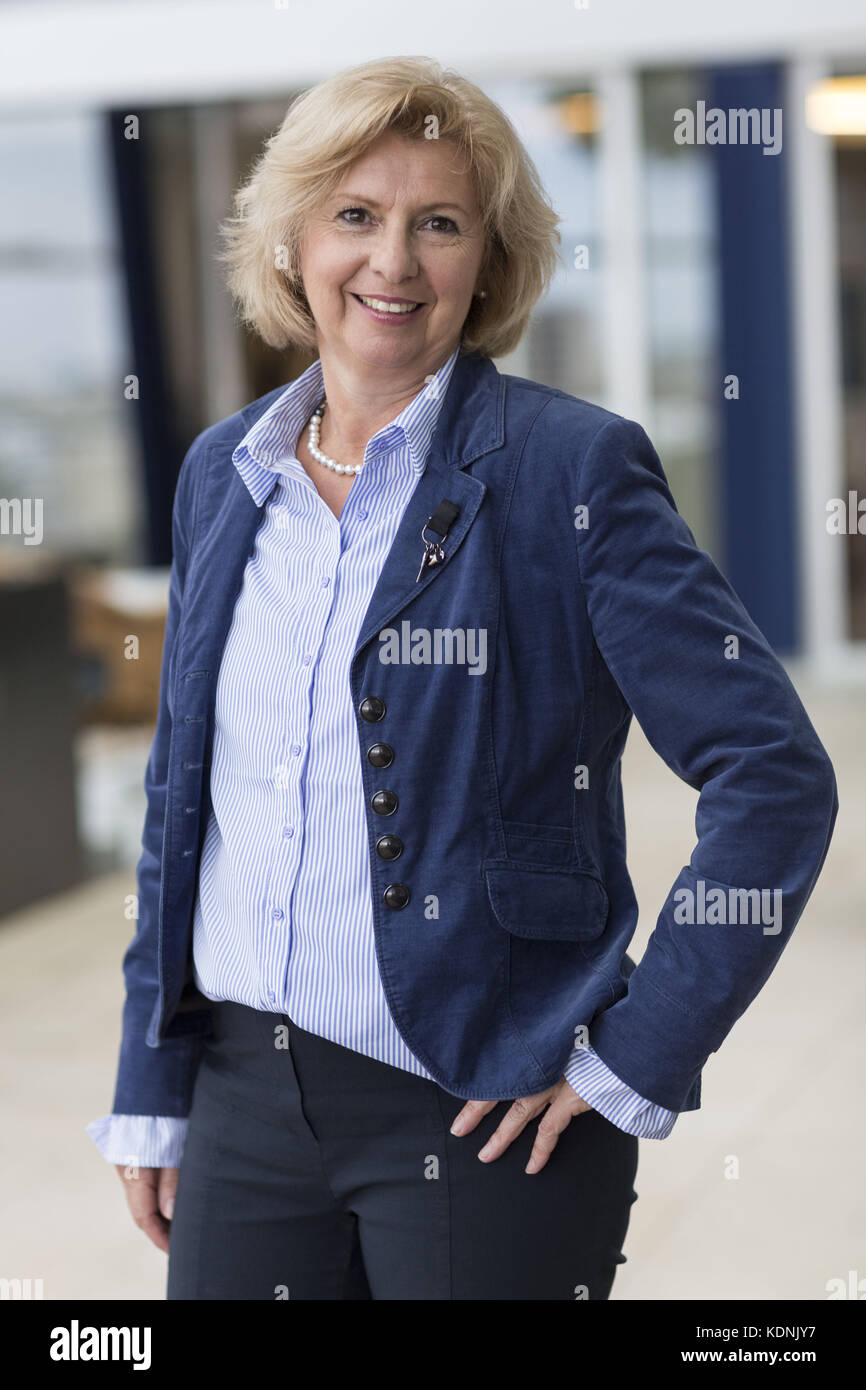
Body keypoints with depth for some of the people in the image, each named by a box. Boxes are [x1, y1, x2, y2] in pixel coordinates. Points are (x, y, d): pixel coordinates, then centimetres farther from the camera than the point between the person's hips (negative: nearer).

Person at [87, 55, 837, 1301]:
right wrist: (151, 1092, 12)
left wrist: (633, 1064, -12)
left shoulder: (570, 468, -9)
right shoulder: (224, 473, 8)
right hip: (245, 1091, 5)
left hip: (485, 1113, -4)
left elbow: (776, 778, -12)